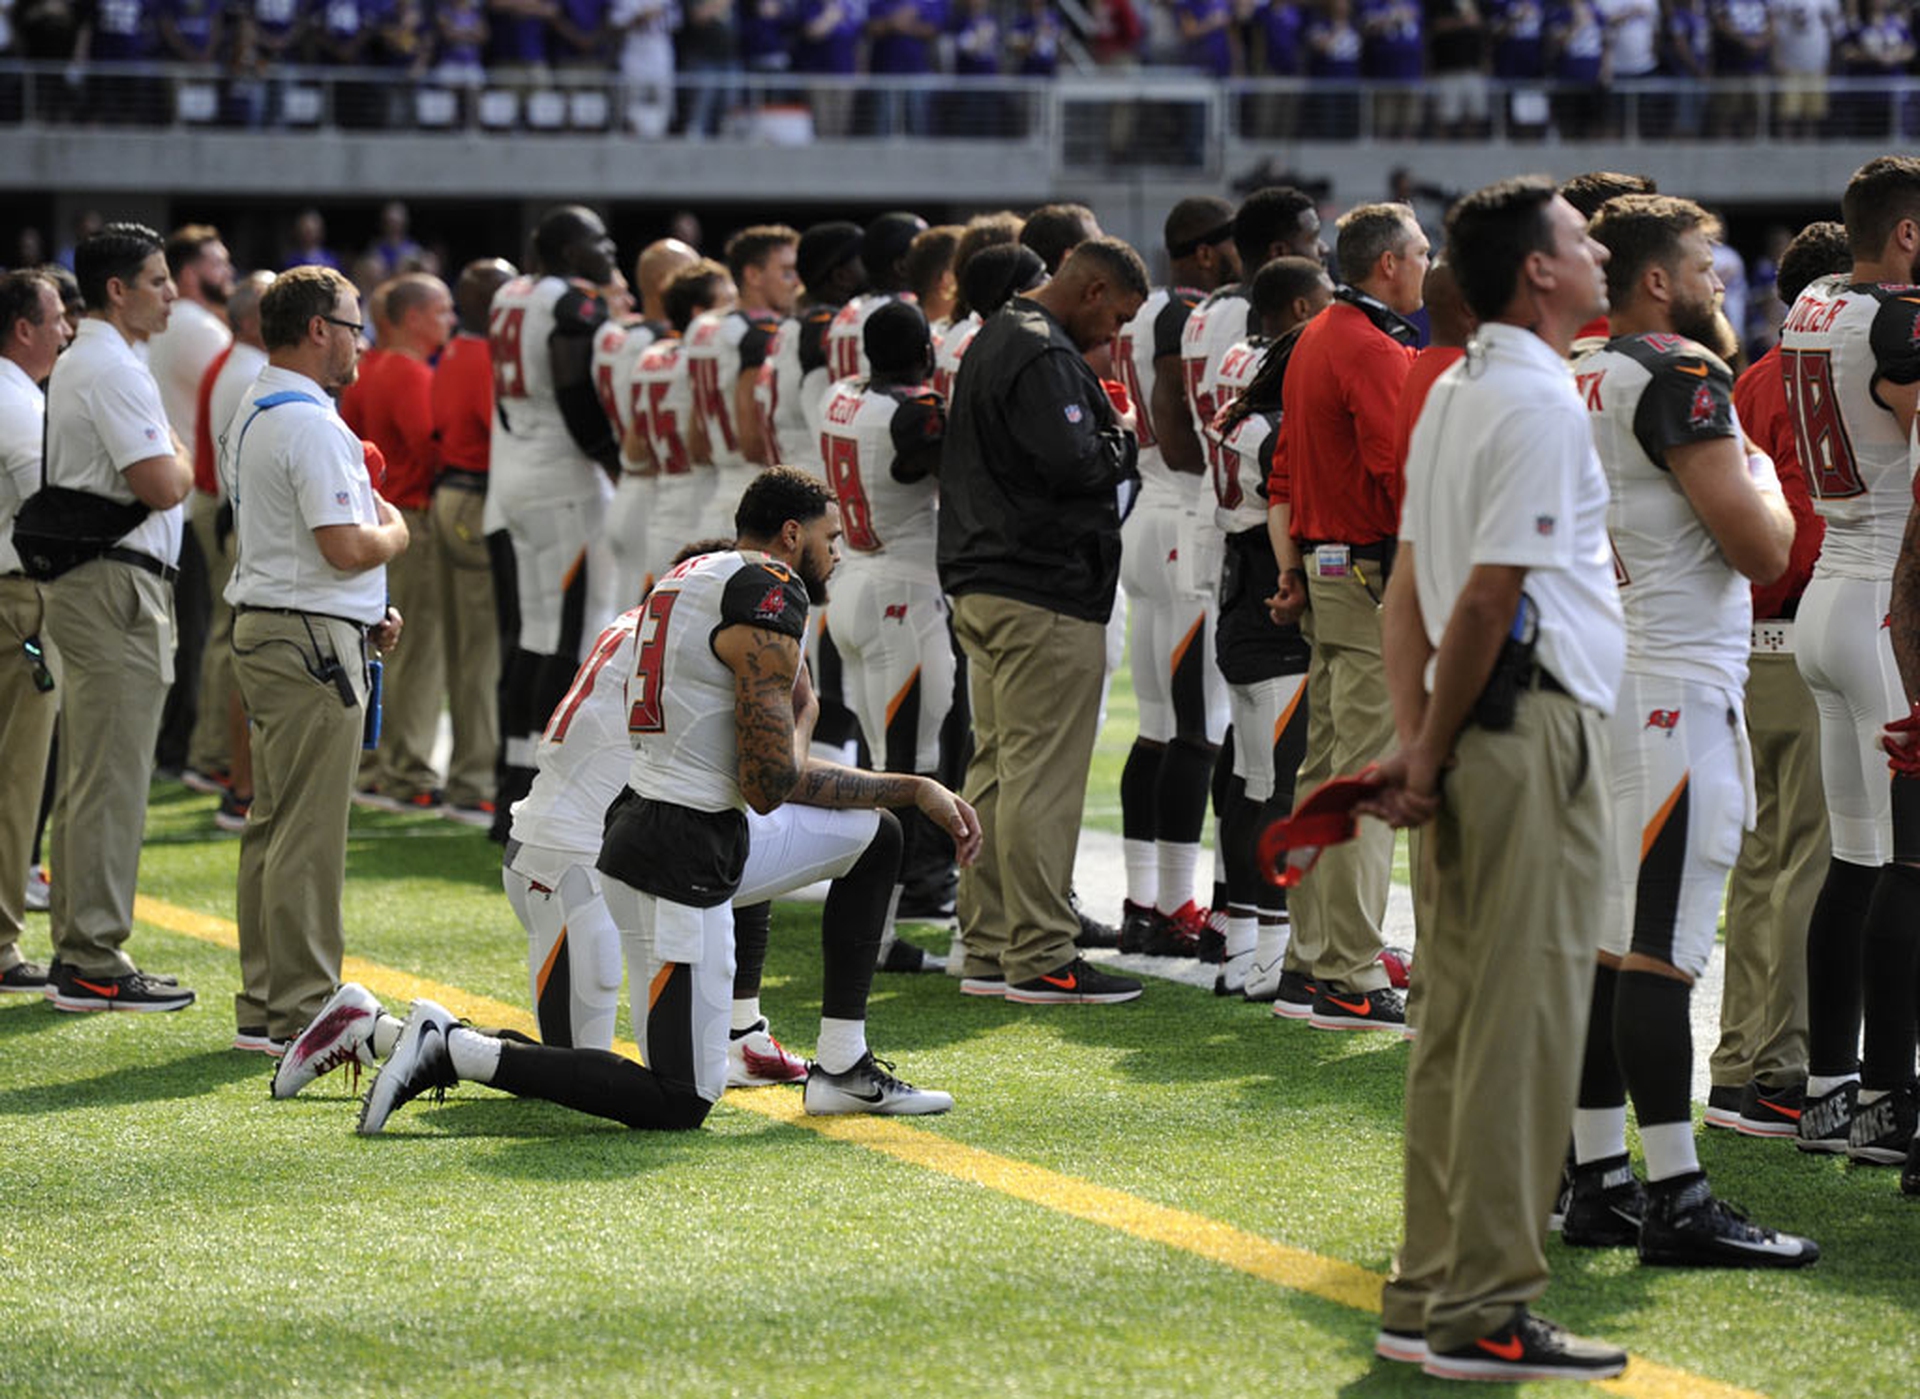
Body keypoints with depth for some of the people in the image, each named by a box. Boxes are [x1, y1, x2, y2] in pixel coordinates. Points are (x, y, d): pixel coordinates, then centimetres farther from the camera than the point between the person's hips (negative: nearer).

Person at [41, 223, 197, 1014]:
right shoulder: (112, 370, -15)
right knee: (112, 779, -9)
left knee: (88, 778, 14)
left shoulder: (78, 364, 18)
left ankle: (77, 950, 20)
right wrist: (182, 458, -3)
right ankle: (95, 965, -9)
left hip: (85, 583, 11)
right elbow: (161, 487, -21)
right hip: (117, 584, -11)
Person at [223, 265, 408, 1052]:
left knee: (274, 827, 13)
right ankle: (300, 1014, -7)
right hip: (312, 639, -11)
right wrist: (396, 532, -1)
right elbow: (347, 545, -23)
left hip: (263, 633, 11)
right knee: (309, 833, -8)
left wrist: (364, 611, 16)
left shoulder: (253, 415, 16)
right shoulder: (310, 424, -16)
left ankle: (263, 1008, 17)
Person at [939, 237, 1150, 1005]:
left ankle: (987, 950, 17)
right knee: (1043, 776, -7)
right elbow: (1071, 462, -24)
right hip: (1045, 595, -11)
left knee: (996, 768, 13)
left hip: (981, 584, 11)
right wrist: (1124, 439, -5)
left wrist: (1106, 436, 11)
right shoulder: (1044, 357, -16)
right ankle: (1040, 956, -6)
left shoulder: (993, 340, 18)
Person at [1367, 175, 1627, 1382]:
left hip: (1477, 737, 10)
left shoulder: (1457, 393, 16)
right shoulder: (1541, 403, -13)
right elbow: (1489, 596, -17)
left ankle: (1429, 1298, 16)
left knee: (1462, 1015, 12)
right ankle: (1484, 1313, -5)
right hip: (1538, 724, -10)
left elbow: (1412, 588, 13)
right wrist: (1431, 751, -10)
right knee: (1525, 1021, -6)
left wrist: (1417, 736, 8)